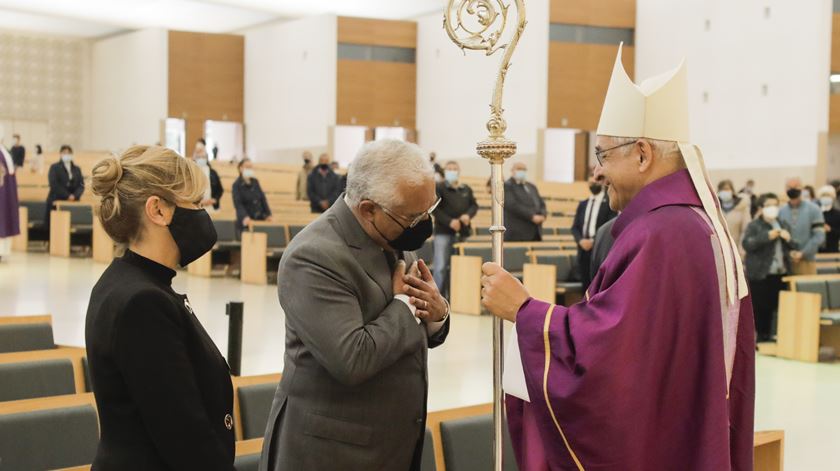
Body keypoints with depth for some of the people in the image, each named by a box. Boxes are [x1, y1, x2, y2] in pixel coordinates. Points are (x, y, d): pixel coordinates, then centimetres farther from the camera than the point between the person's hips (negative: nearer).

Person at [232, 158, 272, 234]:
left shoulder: (255, 182, 11)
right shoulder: (237, 185, -5)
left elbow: (263, 198, 13)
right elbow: (238, 203, -15)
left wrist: (268, 214, 3)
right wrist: (244, 217, -31)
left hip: (260, 219, 5)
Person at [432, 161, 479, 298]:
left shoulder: (466, 189, 14)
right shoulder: (439, 188, -1)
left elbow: (474, 205, 16)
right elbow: (435, 208, -8)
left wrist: (468, 215, -6)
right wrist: (449, 221, -18)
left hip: (461, 233, 5)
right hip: (443, 232, -5)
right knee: (441, 267, -8)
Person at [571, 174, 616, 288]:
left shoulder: (609, 203, -1)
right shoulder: (583, 204, 19)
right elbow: (575, 227, 14)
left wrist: (593, 241, -16)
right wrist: (581, 240, -6)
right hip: (583, 250, 6)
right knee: (586, 286, 7)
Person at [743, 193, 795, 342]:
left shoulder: (784, 225, 15)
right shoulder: (754, 226, -4)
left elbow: (793, 247, 19)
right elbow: (747, 244, -17)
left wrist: (789, 240, -4)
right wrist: (767, 236, -22)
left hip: (780, 272, 6)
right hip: (760, 273, -6)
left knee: (772, 305, 10)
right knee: (759, 306, -4)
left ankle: (766, 334, 21)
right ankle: (759, 335, 4)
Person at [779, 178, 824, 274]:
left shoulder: (813, 209, -1)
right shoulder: (781, 211, 4)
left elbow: (819, 236, -6)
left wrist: (802, 253, -11)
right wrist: (788, 252, -10)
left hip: (806, 261, -1)